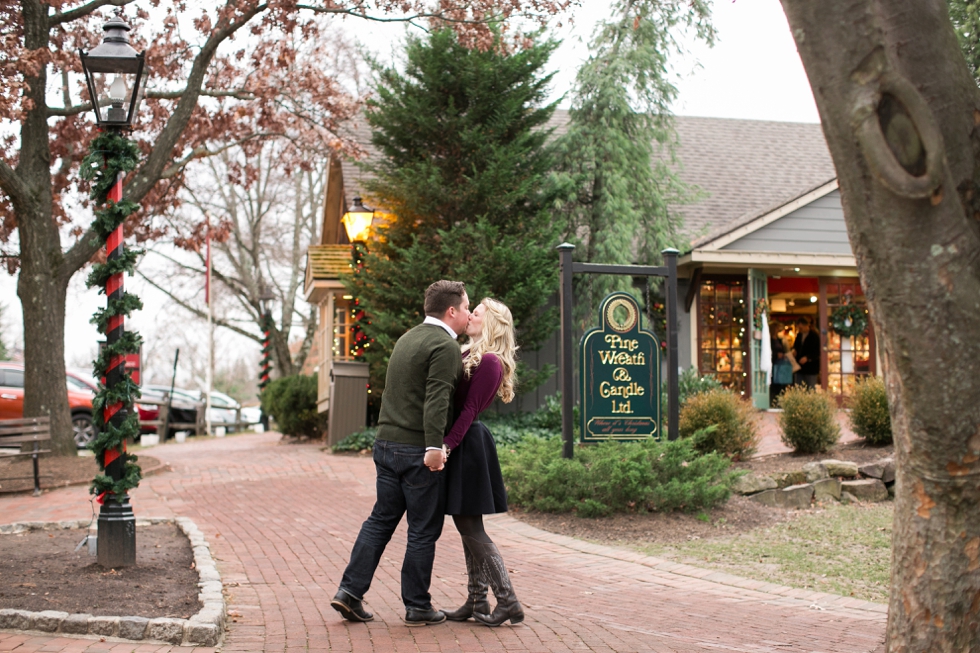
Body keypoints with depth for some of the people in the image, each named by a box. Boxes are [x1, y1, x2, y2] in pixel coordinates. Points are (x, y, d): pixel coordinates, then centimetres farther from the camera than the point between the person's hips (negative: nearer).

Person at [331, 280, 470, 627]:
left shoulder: (408, 338, 16)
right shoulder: (445, 346, -12)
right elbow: (437, 399, -23)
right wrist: (434, 446, -29)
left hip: (387, 443, 8)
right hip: (418, 450, -8)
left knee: (381, 519, 15)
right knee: (424, 530, 3)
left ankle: (350, 592, 11)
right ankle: (417, 607, 11)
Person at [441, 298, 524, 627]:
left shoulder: (488, 361, -14)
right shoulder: (469, 354, 14)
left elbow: (469, 409, -20)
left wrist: (447, 445, -24)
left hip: (467, 445, -10)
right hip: (460, 443, 10)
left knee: (470, 528, -5)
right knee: (468, 528, 12)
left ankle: (508, 601, 0)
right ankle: (477, 601, 19)